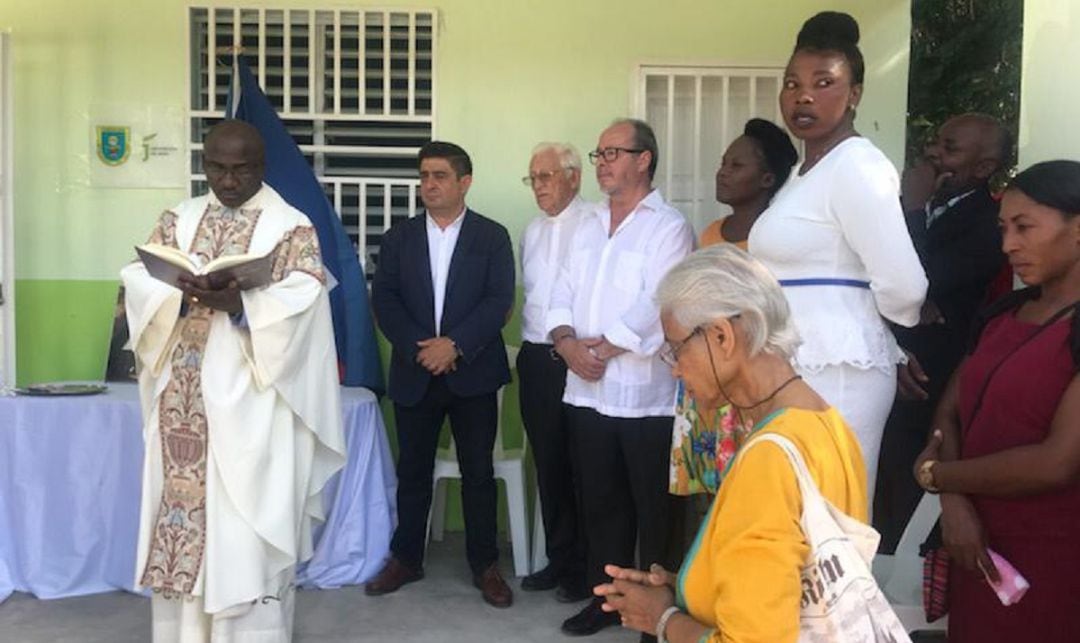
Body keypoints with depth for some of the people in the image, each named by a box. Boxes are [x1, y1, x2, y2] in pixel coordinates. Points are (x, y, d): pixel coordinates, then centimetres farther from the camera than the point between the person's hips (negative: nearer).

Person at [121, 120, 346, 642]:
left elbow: (302, 301, -11)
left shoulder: (291, 225, 0)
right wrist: (181, 295, -17)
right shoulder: (177, 219, 13)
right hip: (181, 400, 4)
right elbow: (138, 281, 3)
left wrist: (240, 304, -27)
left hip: (249, 400, -4)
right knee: (181, 511, 9)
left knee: (246, 525, -3)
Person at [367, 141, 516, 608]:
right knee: (412, 470, 11)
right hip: (414, 374, 2)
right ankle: (406, 558, 26)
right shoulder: (399, 237, 9)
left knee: (478, 472, 5)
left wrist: (455, 345, -18)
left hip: (473, 373, -2)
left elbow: (499, 302, -7)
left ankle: (485, 565, 17)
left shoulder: (492, 236, 2)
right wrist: (419, 347, -13)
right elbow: (384, 299, 0)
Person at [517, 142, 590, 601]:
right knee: (548, 462, 13)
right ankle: (559, 559, 27)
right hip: (536, 358, 7)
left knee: (582, 466, 3)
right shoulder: (532, 230, 14)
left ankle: (586, 568, 17)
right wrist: (533, 343, 16)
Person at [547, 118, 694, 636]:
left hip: (645, 394, -6)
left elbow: (656, 306, -16)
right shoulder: (588, 226, 15)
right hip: (587, 391, 6)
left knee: (652, 508, 5)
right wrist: (567, 342, -7)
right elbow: (563, 293, 10)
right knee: (600, 501, 15)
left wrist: (602, 347, -12)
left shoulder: (669, 226, -5)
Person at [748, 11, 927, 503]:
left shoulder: (857, 166, -12)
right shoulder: (807, 173, 17)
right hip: (796, 370, 9)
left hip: (835, 372, -9)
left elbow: (901, 286, -17)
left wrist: (896, 348, 1)